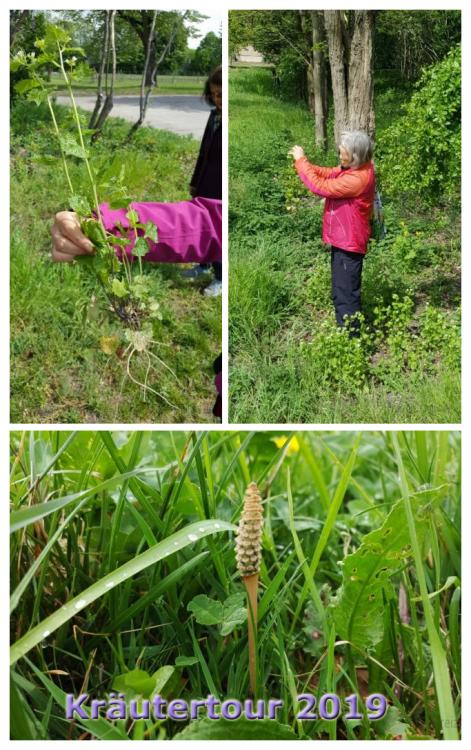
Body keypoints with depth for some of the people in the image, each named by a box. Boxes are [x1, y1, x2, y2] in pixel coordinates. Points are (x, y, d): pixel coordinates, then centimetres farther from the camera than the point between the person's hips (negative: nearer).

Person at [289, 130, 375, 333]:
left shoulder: (358, 178, -26)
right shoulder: (353, 169, 5)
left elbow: (321, 187, -23)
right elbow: (327, 173, 11)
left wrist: (301, 161, -14)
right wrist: (302, 161, -3)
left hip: (349, 244, -10)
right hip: (342, 241, 10)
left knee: (347, 295, -2)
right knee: (340, 293, 20)